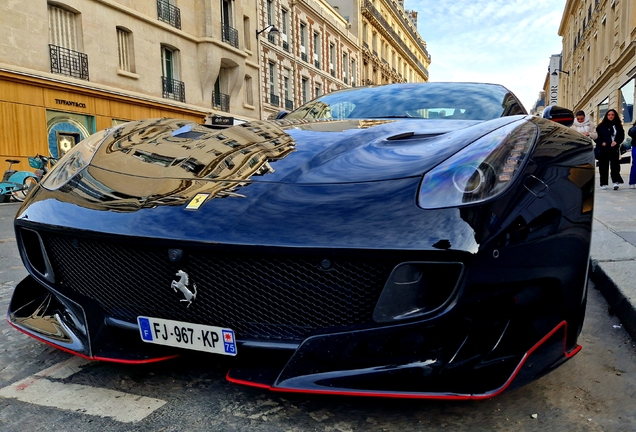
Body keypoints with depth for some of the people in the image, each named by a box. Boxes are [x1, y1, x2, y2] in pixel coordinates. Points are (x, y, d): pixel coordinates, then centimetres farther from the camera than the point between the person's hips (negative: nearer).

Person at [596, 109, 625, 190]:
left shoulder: (618, 126, 9)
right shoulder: (601, 126, 3)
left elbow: (622, 136, 11)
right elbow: (596, 136, 3)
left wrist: (616, 142, -7)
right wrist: (601, 143, -11)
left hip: (614, 149, 1)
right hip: (603, 149, -1)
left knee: (615, 164, -9)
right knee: (603, 166, 3)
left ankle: (616, 181, -11)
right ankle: (603, 183, 9)